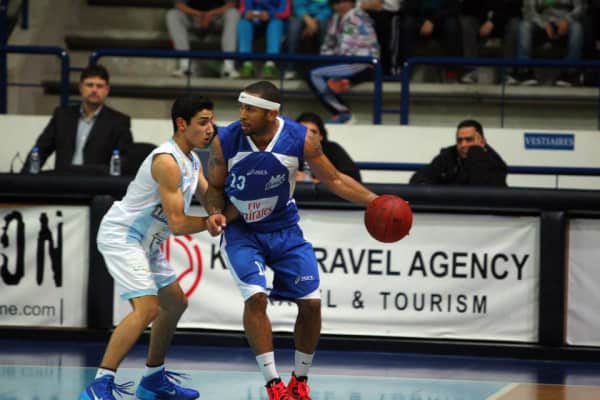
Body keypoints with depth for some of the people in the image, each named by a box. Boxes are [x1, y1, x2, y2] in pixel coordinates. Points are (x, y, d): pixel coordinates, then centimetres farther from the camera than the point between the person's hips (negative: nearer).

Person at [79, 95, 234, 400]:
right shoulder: (168, 161, -22)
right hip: (120, 235, -11)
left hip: (145, 242, 11)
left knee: (175, 304, 19)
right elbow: (177, 224, -23)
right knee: (147, 308, -24)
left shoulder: (192, 161, 9)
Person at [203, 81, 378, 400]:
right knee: (255, 297, -22)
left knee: (311, 301, -2)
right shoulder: (225, 141, -20)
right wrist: (215, 213, -23)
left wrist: (375, 201, -12)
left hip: (283, 228, 2)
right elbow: (214, 186, -3)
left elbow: (334, 180, -4)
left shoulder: (300, 139, -18)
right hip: (240, 230, -2)